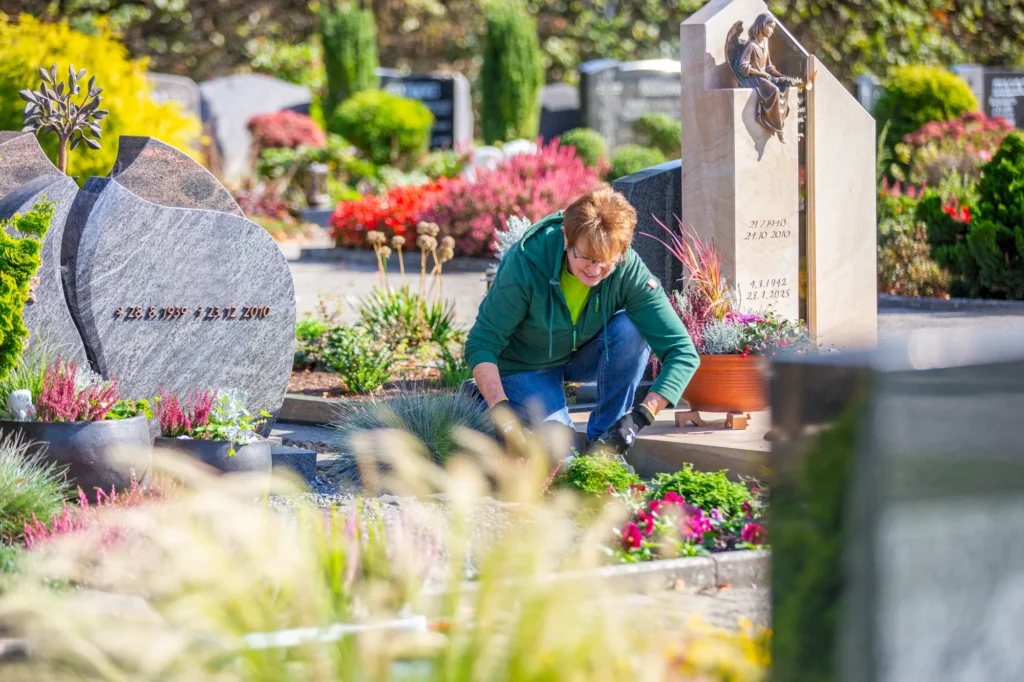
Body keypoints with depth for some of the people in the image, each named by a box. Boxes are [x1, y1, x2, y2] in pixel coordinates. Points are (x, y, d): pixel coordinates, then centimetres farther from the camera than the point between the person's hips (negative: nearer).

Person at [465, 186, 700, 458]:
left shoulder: (629, 270, -27)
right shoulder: (525, 263, -32)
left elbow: (682, 352, -28)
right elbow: (481, 344, -25)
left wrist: (640, 416, -41)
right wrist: (500, 409, -41)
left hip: (584, 357, 2)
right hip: (525, 367, -2)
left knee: (631, 330, -28)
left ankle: (603, 439, -12)